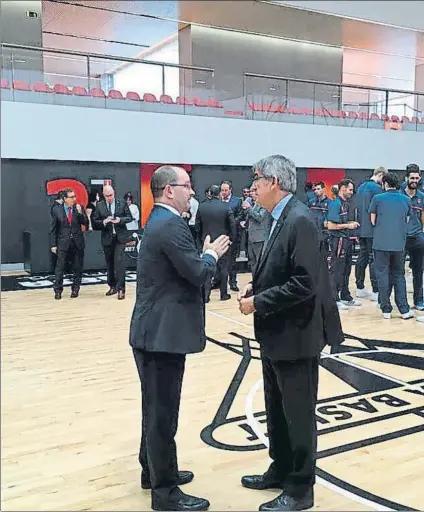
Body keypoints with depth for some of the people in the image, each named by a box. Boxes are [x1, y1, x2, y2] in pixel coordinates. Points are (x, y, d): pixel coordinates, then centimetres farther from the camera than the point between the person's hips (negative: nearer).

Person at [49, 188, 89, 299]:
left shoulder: (79, 208, 2)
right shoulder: (56, 210, -1)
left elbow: (86, 224, -2)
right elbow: (53, 229, 0)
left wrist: (80, 213, -17)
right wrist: (53, 244, -3)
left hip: (78, 243, 2)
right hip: (63, 243, -2)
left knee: (78, 268, 7)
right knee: (60, 267, -3)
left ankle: (75, 289, 20)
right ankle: (58, 290, 8)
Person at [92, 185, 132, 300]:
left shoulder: (122, 203, 2)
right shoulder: (99, 206, 2)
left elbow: (129, 217, 3)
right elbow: (94, 222, -1)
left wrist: (120, 220, -16)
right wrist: (104, 222, -19)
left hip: (120, 237, -2)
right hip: (107, 238, 2)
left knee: (119, 262, -11)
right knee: (109, 263, 11)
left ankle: (120, 288, -9)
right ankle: (112, 286, 23)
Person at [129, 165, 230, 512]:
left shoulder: (159, 222, 15)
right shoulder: (171, 226, -18)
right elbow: (198, 274, -20)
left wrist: (205, 253, 8)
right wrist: (212, 254, -2)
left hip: (154, 330, 11)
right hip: (164, 333, -11)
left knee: (156, 408, 21)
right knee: (163, 412, 0)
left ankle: (154, 470, 37)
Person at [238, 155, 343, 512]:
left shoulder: (300, 221, -20)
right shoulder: (280, 219, 10)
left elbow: (304, 284, -26)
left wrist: (258, 302, -19)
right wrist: (255, 286, 2)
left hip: (296, 337, -9)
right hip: (275, 335, 9)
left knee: (298, 414, 6)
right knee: (276, 409, 20)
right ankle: (281, 471, 38)